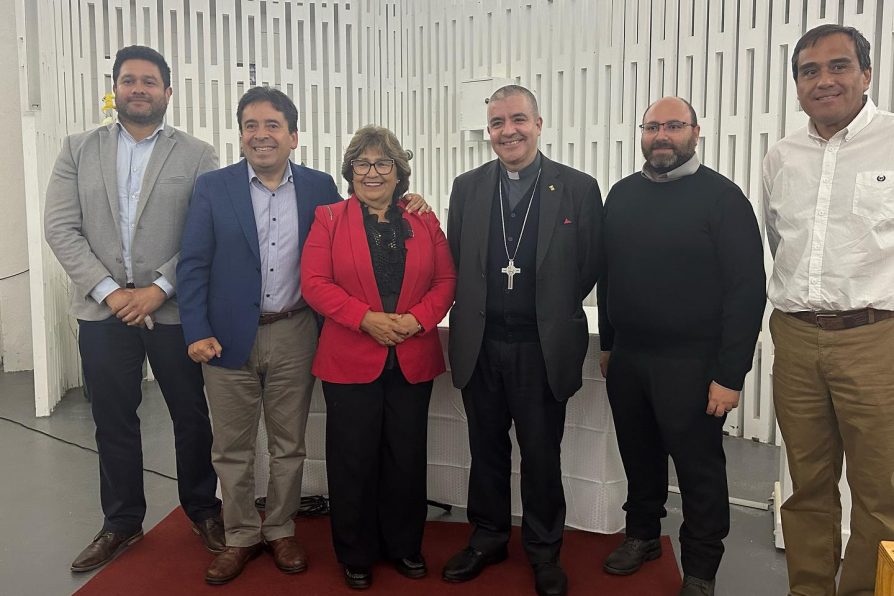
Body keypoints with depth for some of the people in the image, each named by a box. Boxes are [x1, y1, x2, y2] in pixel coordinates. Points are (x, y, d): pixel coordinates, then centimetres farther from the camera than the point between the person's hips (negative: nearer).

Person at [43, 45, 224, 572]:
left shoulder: (198, 155, 1)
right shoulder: (79, 150, 8)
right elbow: (61, 228, 1)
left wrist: (159, 288, -14)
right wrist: (108, 290, -10)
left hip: (174, 310, -2)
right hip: (104, 310, 2)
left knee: (192, 417, 8)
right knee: (113, 422, 12)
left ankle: (203, 511, 28)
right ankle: (122, 523, 28)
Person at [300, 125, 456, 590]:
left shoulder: (424, 221, 9)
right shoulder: (329, 219, 3)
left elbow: (445, 279, 6)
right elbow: (314, 282, -6)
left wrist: (418, 318, -12)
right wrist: (366, 319, -17)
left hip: (412, 361, 2)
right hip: (350, 360, -2)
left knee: (407, 459, 11)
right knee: (354, 461, 7)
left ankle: (404, 547, 30)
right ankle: (356, 555, 25)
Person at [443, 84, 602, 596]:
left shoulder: (579, 188, -4)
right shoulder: (467, 187, 5)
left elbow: (591, 267, 2)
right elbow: (455, 263, 10)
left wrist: (555, 310, 2)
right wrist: (475, 311, 3)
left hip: (543, 348, -2)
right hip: (480, 345, 3)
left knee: (542, 455, 11)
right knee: (487, 449, 16)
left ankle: (544, 551, 31)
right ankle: (488, 537, 36)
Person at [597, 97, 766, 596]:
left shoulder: (721, 196, -8)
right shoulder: (622, 195, 7)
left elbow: (747, 288, -12)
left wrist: (730, 374, -16)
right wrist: (608, 343, 13)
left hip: (690, 363, -4)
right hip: (627, 357, 4)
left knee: (699, 467, 8)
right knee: (639, 457, 17)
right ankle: (643, 534, 39)